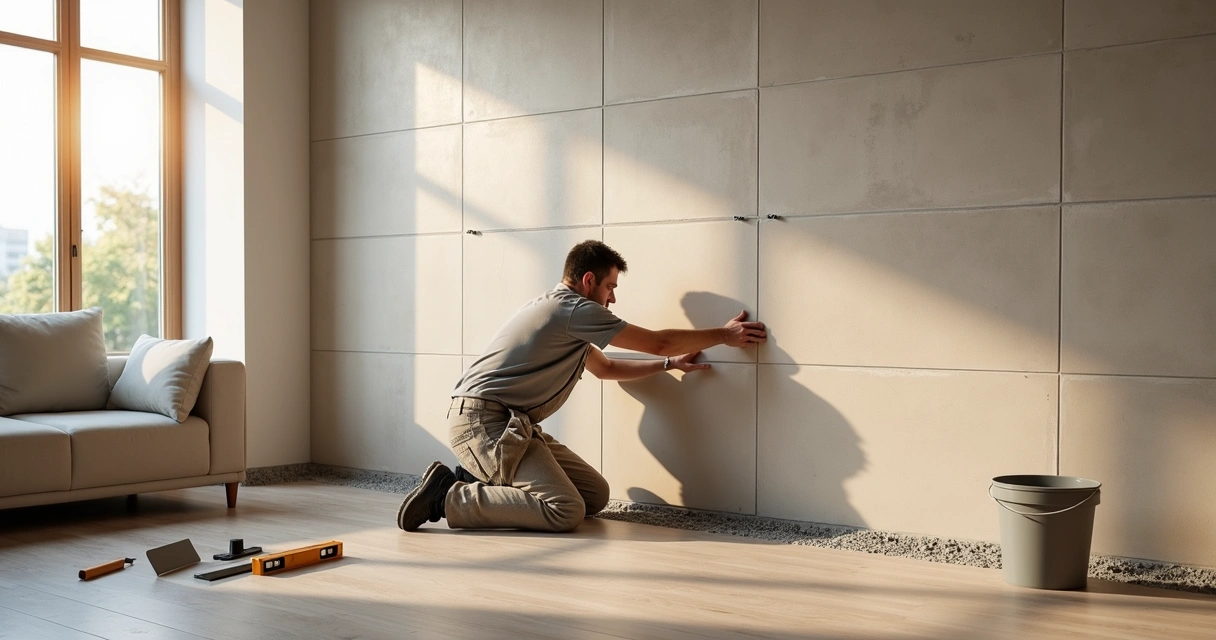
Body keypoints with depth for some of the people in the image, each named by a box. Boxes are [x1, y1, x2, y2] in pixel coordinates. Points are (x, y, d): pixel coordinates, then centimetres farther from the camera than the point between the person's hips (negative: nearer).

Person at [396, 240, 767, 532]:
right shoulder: (574, 308, -9)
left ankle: (476, 481, 8)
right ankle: (448, 497, -14)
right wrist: (724, 335, 7)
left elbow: (604, 368, 34)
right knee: (566, 510, -24)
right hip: (482, 419, -11)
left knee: (596, 494, 5)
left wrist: (671, 364, 27)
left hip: (508, 421, 11)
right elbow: (658, 342, -4)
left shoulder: (562, 313, 22)